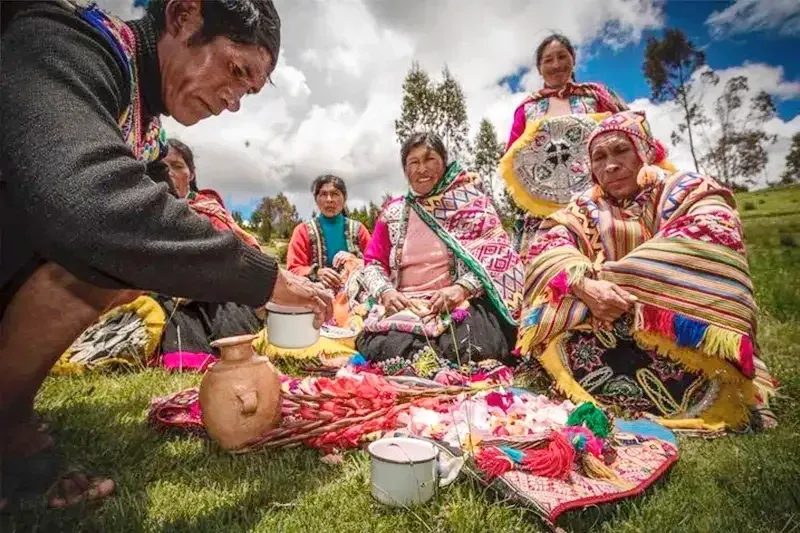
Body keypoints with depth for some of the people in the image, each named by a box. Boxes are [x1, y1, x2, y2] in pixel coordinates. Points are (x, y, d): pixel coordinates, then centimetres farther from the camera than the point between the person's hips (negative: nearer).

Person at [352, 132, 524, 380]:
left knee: (460, 345, -36)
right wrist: (385, 291, -9)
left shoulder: (471, 201, 7)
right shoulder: (393, 213, 15)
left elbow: (498, 256, -2)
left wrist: (462, 288, -19)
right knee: (379, 344, -29)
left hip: (464, 302, -2)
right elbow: (373, 263, 14)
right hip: (405, 305, 3)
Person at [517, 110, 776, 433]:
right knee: (557, 334, -25)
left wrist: (616, 285, -21)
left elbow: (703, 247, -19)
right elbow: (546, 247, -8)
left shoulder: (690, 192, 3)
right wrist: (585, 286, -28)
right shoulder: (586, 207, 11)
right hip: (601, 333, 2)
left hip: (677, 336, -2)